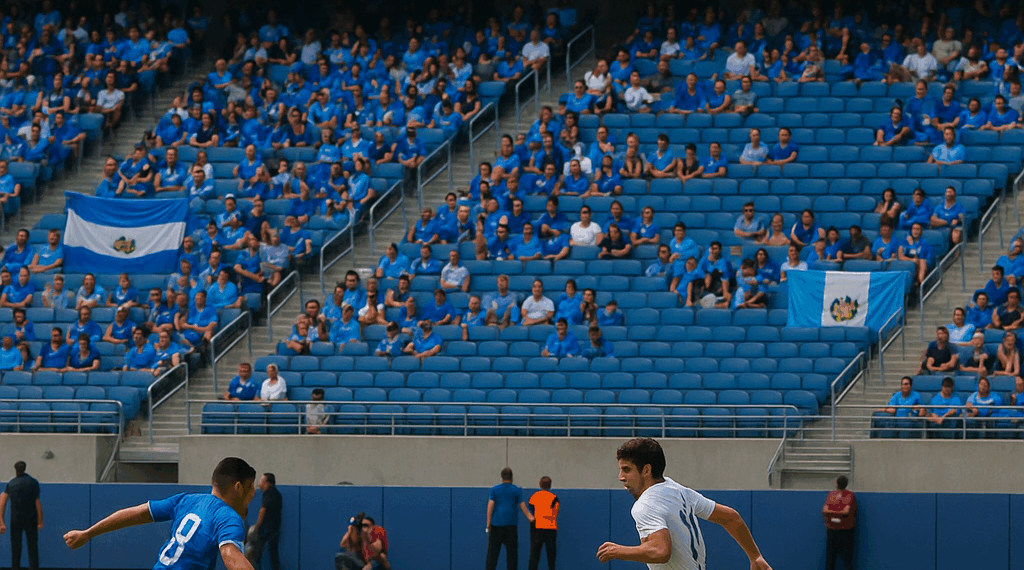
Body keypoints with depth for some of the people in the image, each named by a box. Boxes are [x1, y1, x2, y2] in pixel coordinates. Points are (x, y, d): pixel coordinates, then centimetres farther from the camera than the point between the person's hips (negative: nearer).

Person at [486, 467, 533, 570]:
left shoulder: (494, 489, 4)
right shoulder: (517, 490, 4)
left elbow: (490, 505, -2)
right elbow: (522, 506, 2)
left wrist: (488, 523, -2)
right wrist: (530, 517, 14)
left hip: (496, 523, 0)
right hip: (511, 524, 0)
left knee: (492, 551, 1)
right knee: (512, 551, 4)